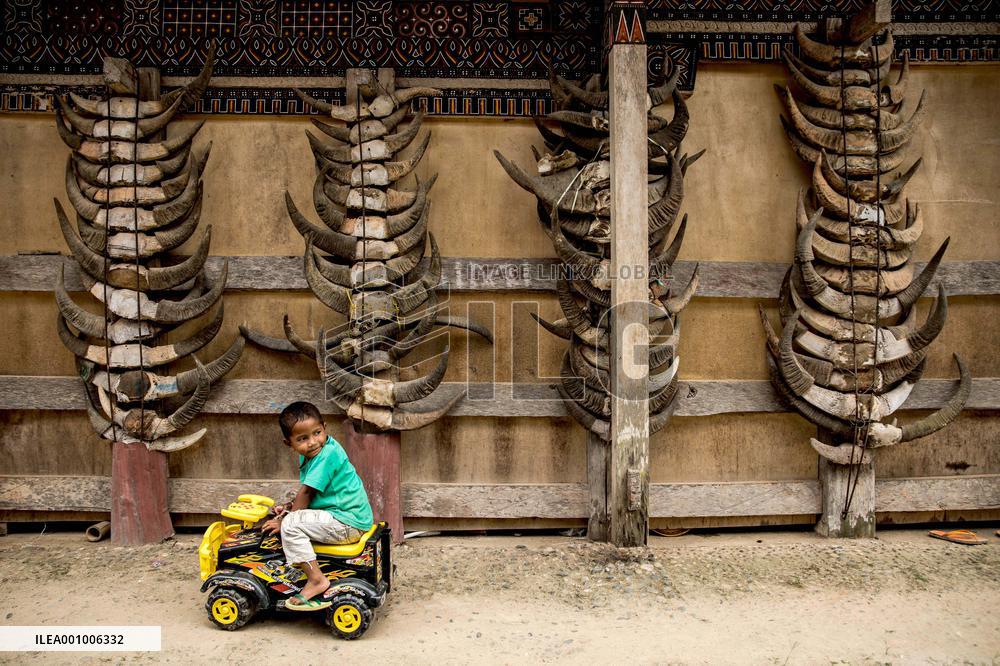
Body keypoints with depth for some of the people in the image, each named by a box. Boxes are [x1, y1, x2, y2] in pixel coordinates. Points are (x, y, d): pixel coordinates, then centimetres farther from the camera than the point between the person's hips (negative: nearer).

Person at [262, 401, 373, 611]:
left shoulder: (327, 454, -21)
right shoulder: (310, 455, 10)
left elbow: (306, 493, -18)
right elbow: (309, 493, 20)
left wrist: (284, 521, -7)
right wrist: (290, 507, 3)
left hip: (348, 525, -10)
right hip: (346, 517, 10)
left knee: (291, 525, -16)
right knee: (297, 515, 23)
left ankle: (316, 579, -15)